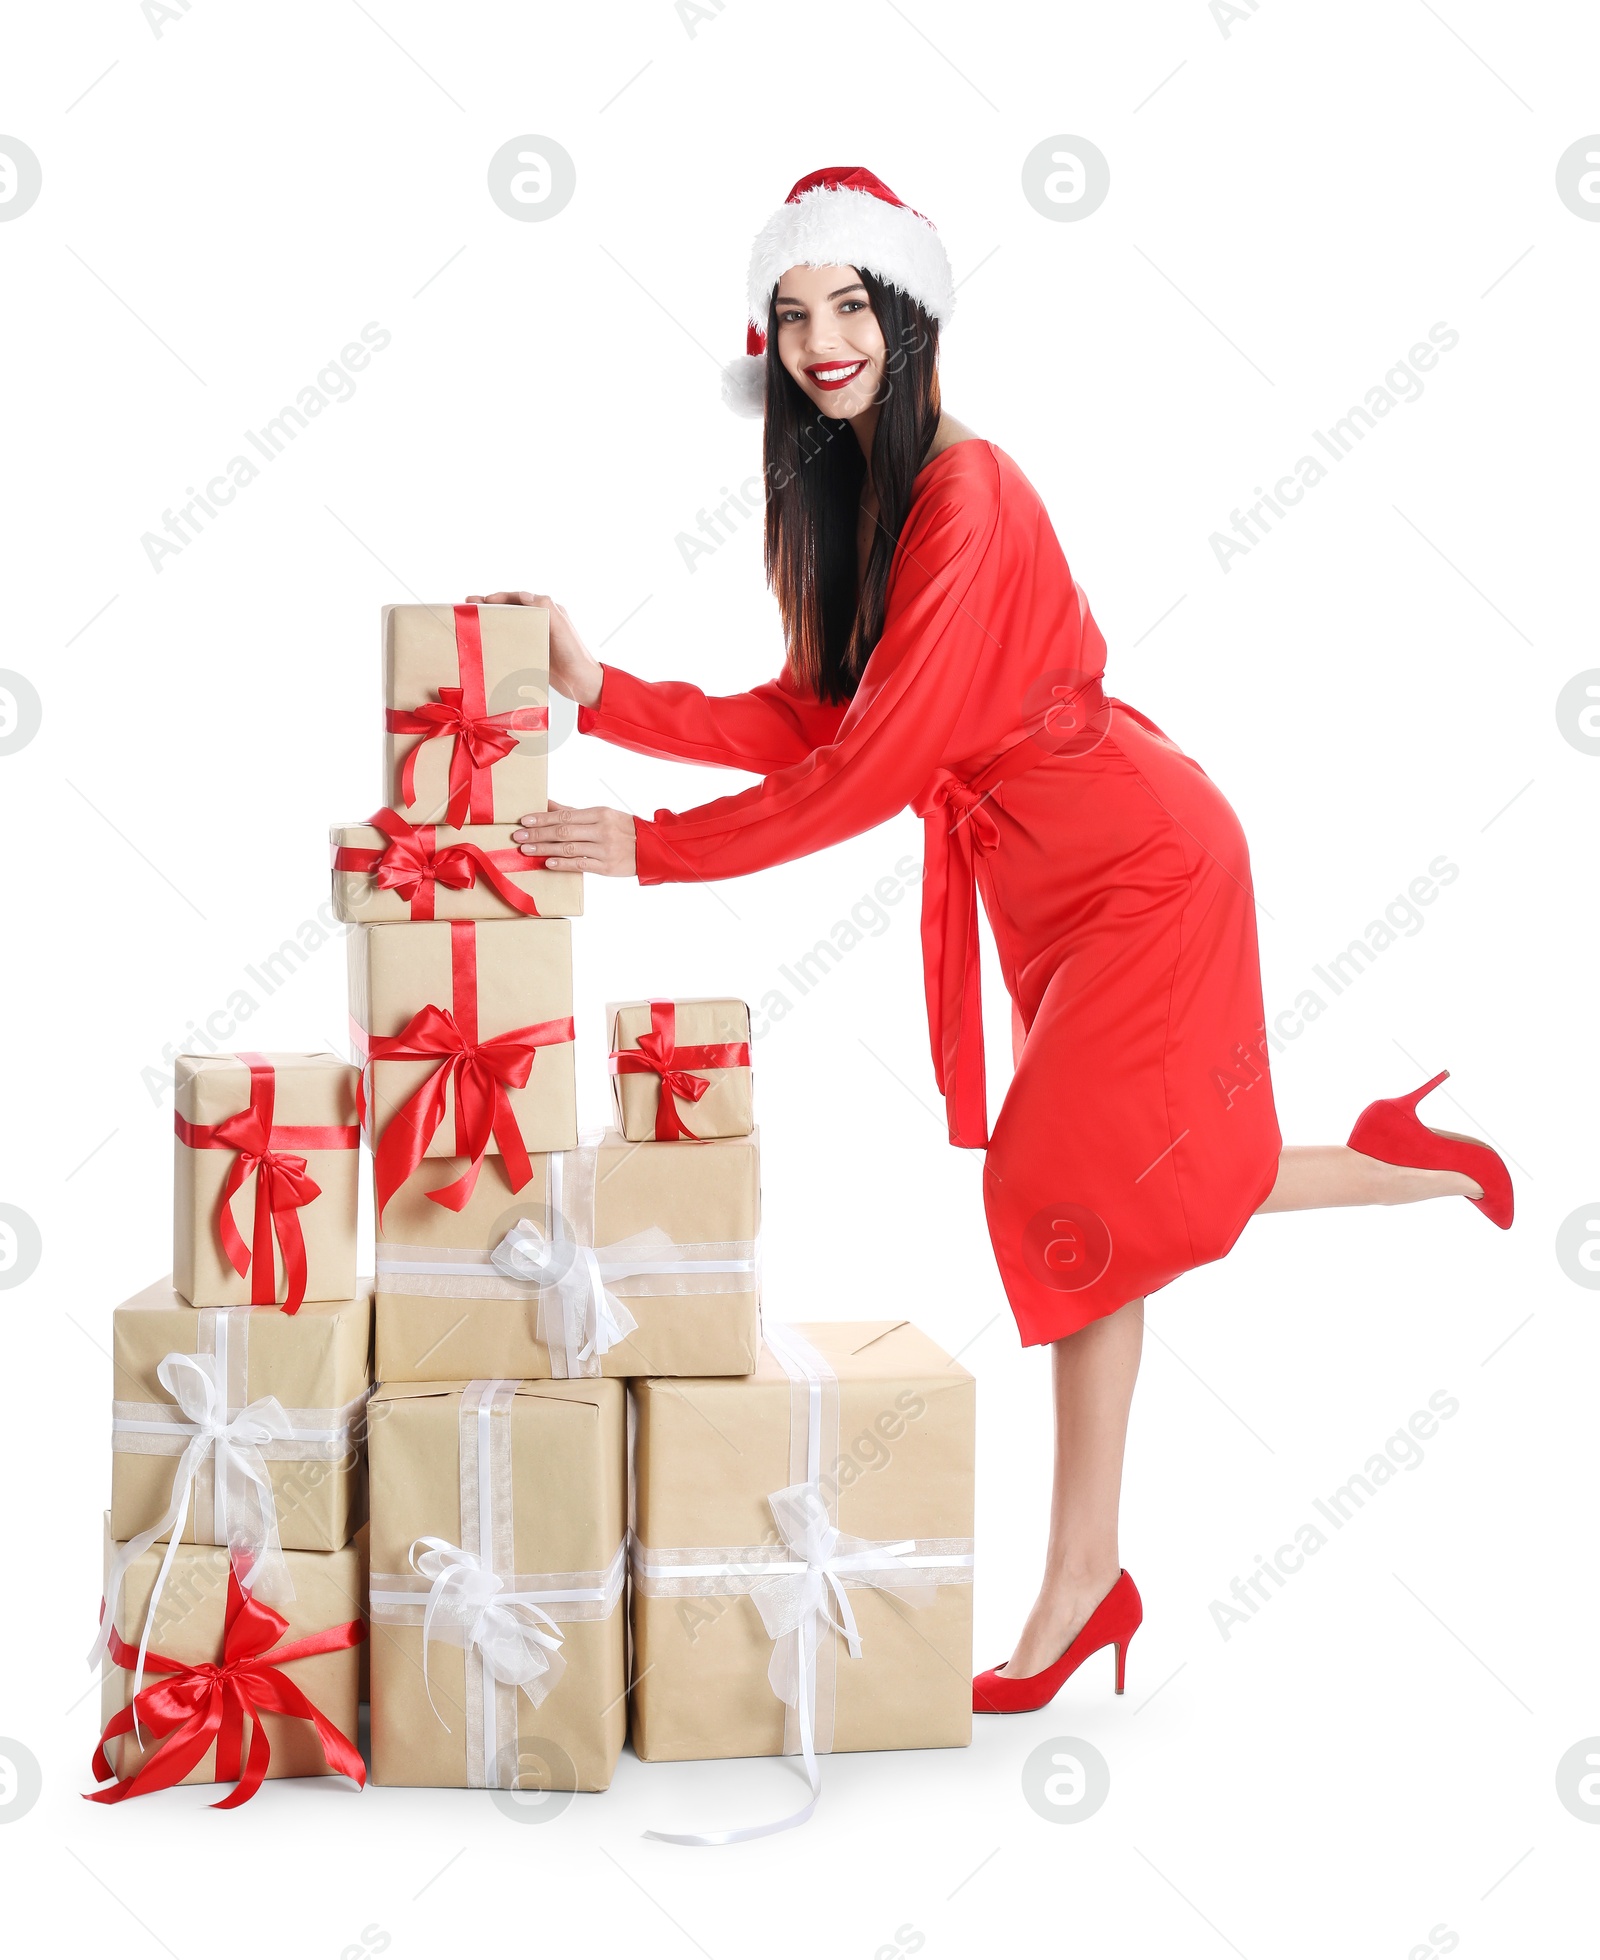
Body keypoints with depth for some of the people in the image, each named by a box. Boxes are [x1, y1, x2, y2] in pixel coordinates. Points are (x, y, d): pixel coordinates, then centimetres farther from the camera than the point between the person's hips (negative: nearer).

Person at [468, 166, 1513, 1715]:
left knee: (1072, 1192, -9)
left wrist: (653, 850, -24)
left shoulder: (968, 498, -24)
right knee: (1105, 1196, 12)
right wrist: (601, 694, -7)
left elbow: (876, 766, -27)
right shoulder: (843, 496, 4)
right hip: (1059, 879, 9)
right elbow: (806, 725, 1)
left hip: (1139, 866, -9)